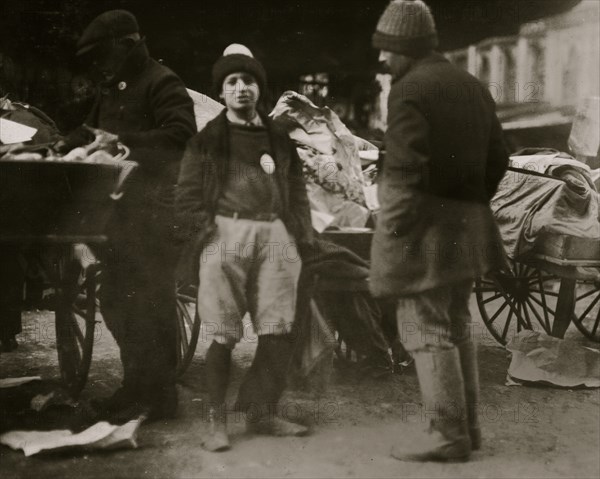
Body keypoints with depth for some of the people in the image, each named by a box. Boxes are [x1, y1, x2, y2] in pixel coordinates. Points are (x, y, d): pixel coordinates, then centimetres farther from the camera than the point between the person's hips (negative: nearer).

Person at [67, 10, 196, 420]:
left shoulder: (161, 83, -7)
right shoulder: (112, 88, 20)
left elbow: (181, 134, -19)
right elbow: (94, 129, 28)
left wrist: (123, 140, -21)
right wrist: (66, 143, 9)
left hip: (154, 206, -9)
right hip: (120, 206, 9)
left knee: (150, 300, -6)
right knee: (115, 299, 11)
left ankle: (159, 395, 2)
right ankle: (136, 386, 22)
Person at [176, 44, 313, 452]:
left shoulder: (279, 138, 18)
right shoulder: (208, 139, 9)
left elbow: (297, 192, 17)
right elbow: (188, 196, 4)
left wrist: (301, 236, 6)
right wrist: (206, 233, -7)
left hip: (275, 235, 3)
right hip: (227, 232, -3)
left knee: (279, 332, 1)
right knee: (225, 335, -3)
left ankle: (263, 412, 16)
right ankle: (217, 420, 8)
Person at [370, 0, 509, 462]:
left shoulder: (409, 91, -14)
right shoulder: (473, 86, 13)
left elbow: (404, 170, -22)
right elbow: (498, 158, 16)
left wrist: (392, 233, -16)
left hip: (425, 228, -9)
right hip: (467, 227, 9)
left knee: (426, 329, 0)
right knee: (457, 324, 17)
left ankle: (447, 433, 5)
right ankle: (466, 426, 26)